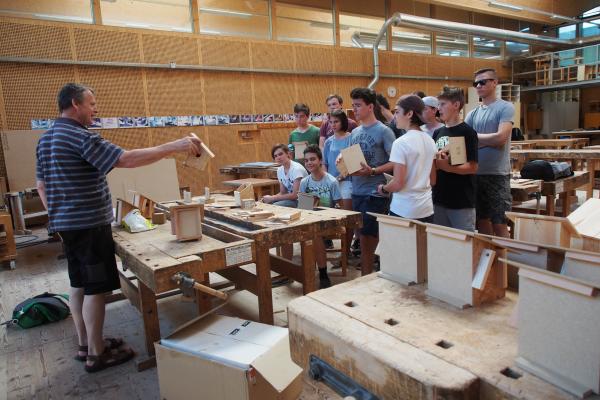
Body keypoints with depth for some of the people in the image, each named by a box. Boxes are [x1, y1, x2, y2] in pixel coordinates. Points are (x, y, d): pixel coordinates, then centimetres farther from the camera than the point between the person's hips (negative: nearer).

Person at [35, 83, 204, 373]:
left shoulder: (45, 140, 14)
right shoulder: (80, 137, -17)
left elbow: (41, 185, 19)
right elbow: (126, 159, -28)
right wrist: (173, 147, -27)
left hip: (66, 224, 10)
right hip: (89, 224, -10)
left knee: (78, 285, 15)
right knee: (95, 288, -1)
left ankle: (85, 344, 27)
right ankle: (96, 354, 9)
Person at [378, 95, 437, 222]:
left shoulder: (401, 143, -15)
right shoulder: (430, 141, 7)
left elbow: (398, 184, -17)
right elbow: (433, 180, 13)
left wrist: (383, 188, 2)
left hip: (404, 210, -6)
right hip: (427, 209, 7)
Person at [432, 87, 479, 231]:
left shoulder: (467, 132, -9)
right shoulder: (437, 133, 10)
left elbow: (472, 167, -14)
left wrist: (446, 167, -25)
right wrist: (434, 162, -7)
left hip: (462, 201, -6)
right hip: (439, 199, 6)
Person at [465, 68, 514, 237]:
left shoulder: (505, 108, -3)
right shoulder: (473, 113, 12)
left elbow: (500, 138, -14)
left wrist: (474, 137, -3)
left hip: (497, 173, -5)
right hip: (476, 173, 5)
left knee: (499, 223, -1)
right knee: (482, 221, 13)